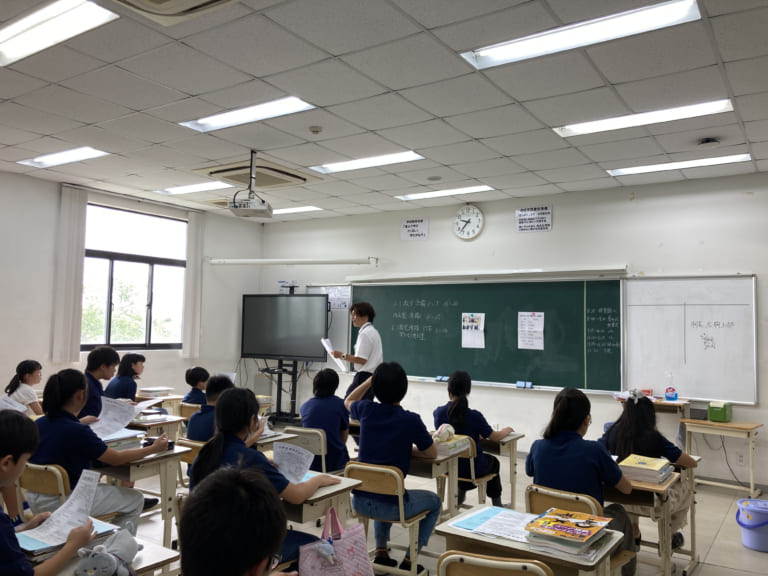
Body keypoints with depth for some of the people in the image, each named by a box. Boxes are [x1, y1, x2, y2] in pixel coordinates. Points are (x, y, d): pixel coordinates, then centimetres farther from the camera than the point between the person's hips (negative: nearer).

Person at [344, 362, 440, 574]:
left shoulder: (366, 411, -4)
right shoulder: (411, 420, -15)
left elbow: (348, 401, 22)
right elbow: (432, 453, 1)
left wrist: (371, 379, 16)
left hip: (359, 501, 5)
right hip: (391, 506, -4)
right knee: (434, 502, 25)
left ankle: (380, 552, 33)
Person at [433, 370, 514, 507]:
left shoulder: (438, 412, -14)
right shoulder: (474, 416, -25)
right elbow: (494, 437, -9)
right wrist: (506, 430, 9)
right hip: (473, 468, -4)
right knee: (493, 461, 31)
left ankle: (460, 494, 40)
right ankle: (497, 505, 41)